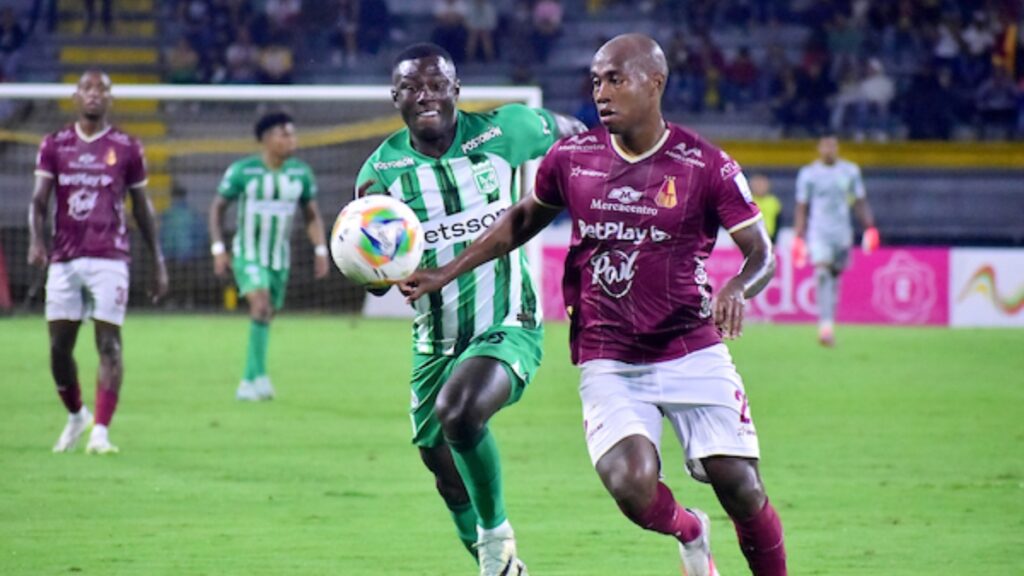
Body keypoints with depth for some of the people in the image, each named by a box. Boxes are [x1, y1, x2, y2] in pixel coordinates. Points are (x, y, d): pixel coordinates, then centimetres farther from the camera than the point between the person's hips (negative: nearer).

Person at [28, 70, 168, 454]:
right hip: (64, 259, 2)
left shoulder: (127, 149, 6)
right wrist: (36, 240, -18)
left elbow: (142, 208, 12)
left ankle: (100, 433, -12)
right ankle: (76, 416, 27)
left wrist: (157, 263, 10)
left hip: (109, 259, -2)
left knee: (109, 343, -10)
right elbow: (39, 200, 1)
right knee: (59, 346, 3)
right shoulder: (54, 146, 9)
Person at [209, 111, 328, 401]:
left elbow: (312, 215, 12)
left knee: (266, 318, 8)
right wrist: (218, 249, -7)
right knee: (260, 305, -25)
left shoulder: (301, 173, 1)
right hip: (247, 256, -5)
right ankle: (259, 375, -26)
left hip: (279, 258, 5)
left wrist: (321, 251, 2)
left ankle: (248, 382, 21)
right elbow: (218, 207, -1)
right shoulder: (241, 171, -10)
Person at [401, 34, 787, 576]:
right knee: (631, 488, -19)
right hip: (608, 364, 1)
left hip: (693, 354, -1)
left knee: (741, 489, -9)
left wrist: (737, 288, -28)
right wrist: (445, 273, 14)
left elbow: (761, 253, -5)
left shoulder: (707, 166, -8)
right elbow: (521, 221, 18)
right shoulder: (572, 158, 1)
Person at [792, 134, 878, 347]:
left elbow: (860, 203, 13)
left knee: (834, 278, 5)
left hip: (842, 233, 3)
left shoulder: (850, 171, 8)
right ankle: (826, 324, -32)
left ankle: (828, 329, 17)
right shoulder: (808, 174, 2)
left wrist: (870, 229, 5)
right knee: (823, 273, -21)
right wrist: (798, 238, -2)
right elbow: (801, 208, 4)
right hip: (818, 232, -3)